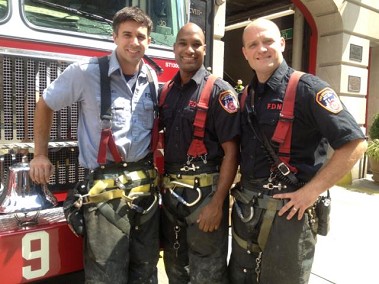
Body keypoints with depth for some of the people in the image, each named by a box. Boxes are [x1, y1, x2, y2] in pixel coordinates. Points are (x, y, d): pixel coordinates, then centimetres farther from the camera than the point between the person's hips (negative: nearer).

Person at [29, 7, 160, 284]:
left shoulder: (154, 78, 7)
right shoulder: (86, 72, -6)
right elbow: (45, 105, 7)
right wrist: (40, 155, 6)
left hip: (146, 186, 5)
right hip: (105, 189, -4)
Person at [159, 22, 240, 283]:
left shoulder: (219, 92, -10)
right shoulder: (166, 92, 8)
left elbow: (231, 152, -15)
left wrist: (217, 203, -20)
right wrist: (163, 188, 9)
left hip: (204, 193, -6)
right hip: (171, 193, 6)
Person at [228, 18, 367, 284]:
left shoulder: (306, 88, -12)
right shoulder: (247, 96, 8)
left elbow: (355, 143, -17)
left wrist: (311, 191, -18)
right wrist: (242, 194, 8)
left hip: (287, 210, -6)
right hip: (246, 208, 7)